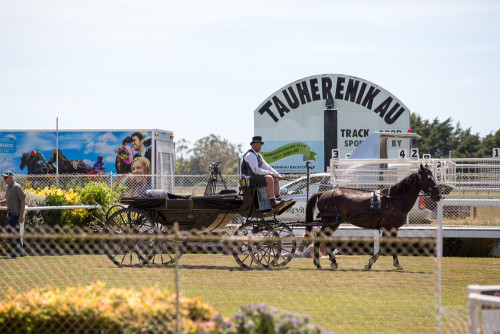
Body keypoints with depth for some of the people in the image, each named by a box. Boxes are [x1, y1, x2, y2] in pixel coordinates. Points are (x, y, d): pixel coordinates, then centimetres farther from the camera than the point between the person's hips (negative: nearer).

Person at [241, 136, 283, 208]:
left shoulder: (258, 155, 18)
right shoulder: (251, 155, -14)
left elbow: (266, 167, 18)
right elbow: (256, 170, -23)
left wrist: (277, 174, 5)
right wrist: (269, 173, -14)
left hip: (256, 177, 10)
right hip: (249, 179, -10)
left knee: (276, 179, 7)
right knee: (269, 178, -28)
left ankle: (278, 199, -9)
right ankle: (272, 202, -31)